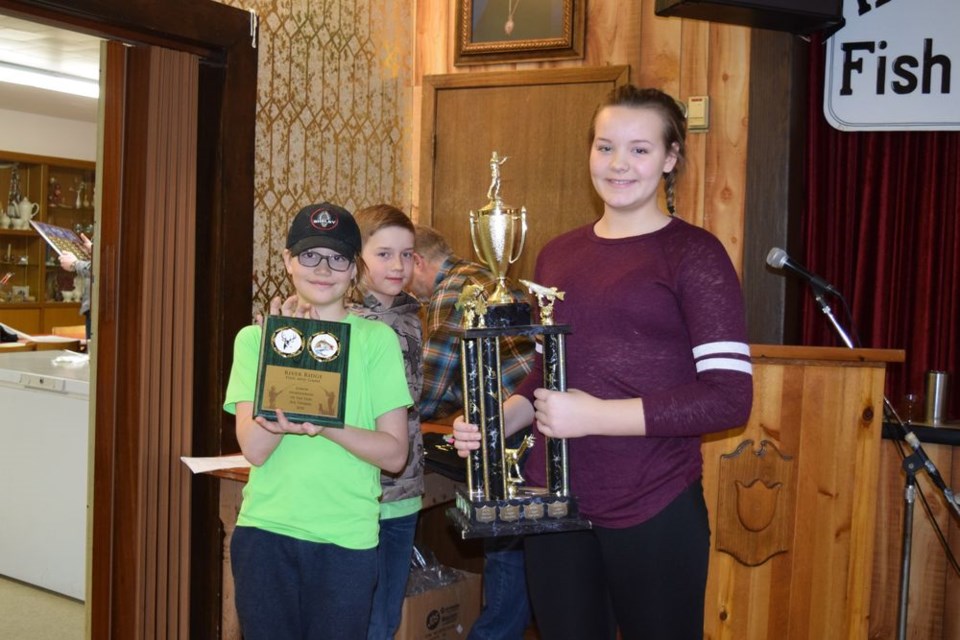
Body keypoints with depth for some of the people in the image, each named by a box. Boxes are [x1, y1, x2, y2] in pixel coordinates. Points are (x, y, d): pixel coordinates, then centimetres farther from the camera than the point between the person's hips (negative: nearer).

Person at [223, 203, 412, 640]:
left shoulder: (377, 339, -3)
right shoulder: (254, 338, 1)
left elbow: (394, 453, -6)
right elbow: (255, 449, -9)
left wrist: (322, 425, -23)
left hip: (347, 538, -1)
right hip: (265, 532, 1)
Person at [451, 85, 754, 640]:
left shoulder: (694, 254, -7)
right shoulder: (558, 255, 10)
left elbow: (729, 398, -14)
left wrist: (595, 416, -18)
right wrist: (498, 419, 2)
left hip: (654, 510, -5)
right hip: (555, 504, 5)